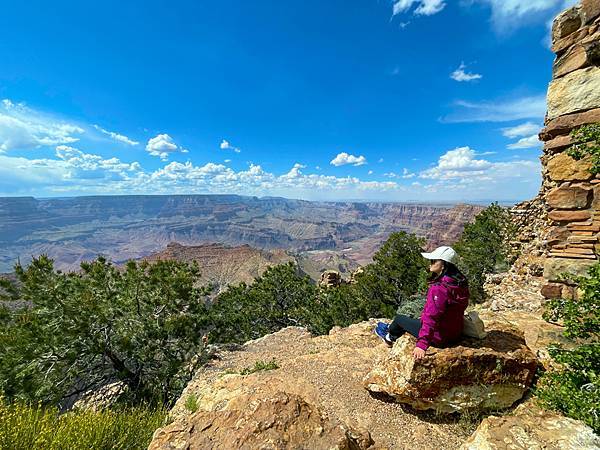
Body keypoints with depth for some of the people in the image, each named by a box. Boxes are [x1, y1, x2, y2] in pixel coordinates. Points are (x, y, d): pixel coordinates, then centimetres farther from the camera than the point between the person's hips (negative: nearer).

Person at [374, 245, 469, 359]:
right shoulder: (460, 282, -5)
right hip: (455, 333, 8)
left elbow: (431, 318, -33)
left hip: (439, 337, -8)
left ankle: (389, 337, 43)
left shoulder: (439, 288, -32)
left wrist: (422, 344, -30)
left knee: (399, 318, 12)